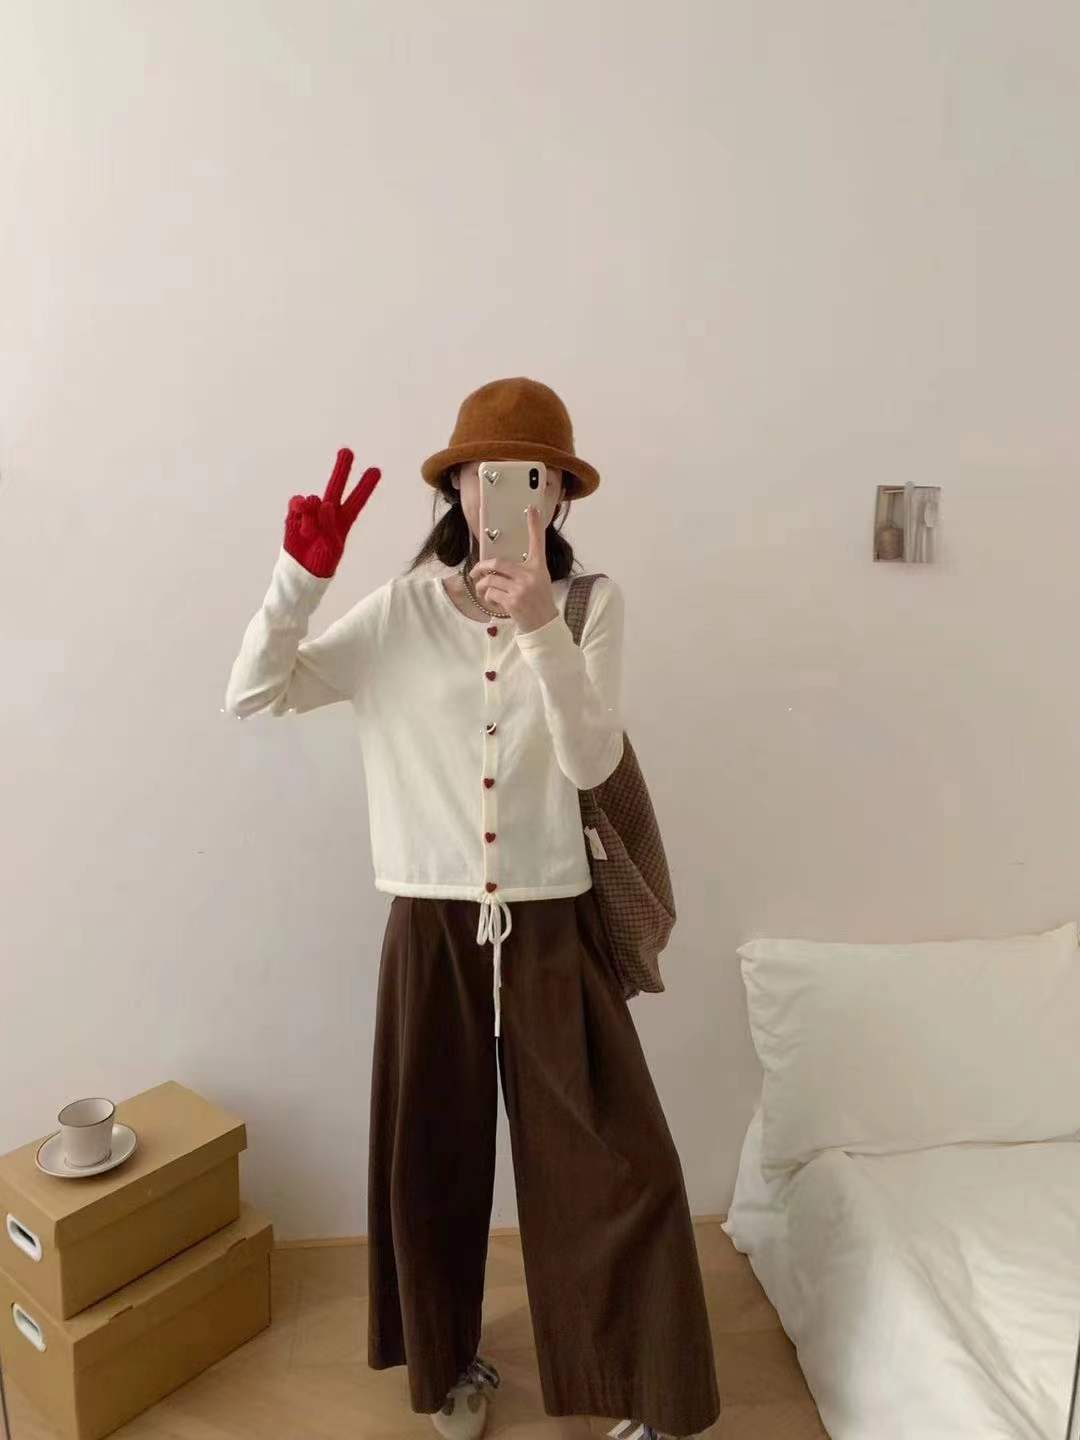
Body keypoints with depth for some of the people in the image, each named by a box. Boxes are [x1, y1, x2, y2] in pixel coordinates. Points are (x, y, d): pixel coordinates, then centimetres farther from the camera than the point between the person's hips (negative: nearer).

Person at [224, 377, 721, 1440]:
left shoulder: (592, 605, -4)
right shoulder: (401, 612, -2)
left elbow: (590, 764, -16)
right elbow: (250, 697, -4)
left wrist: (540, 626, -29)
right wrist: (302, 571, -16)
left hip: (553, 923, 0)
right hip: (432, 923, 1)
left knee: (618, 1164, 6)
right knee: (432, 1159, 16)